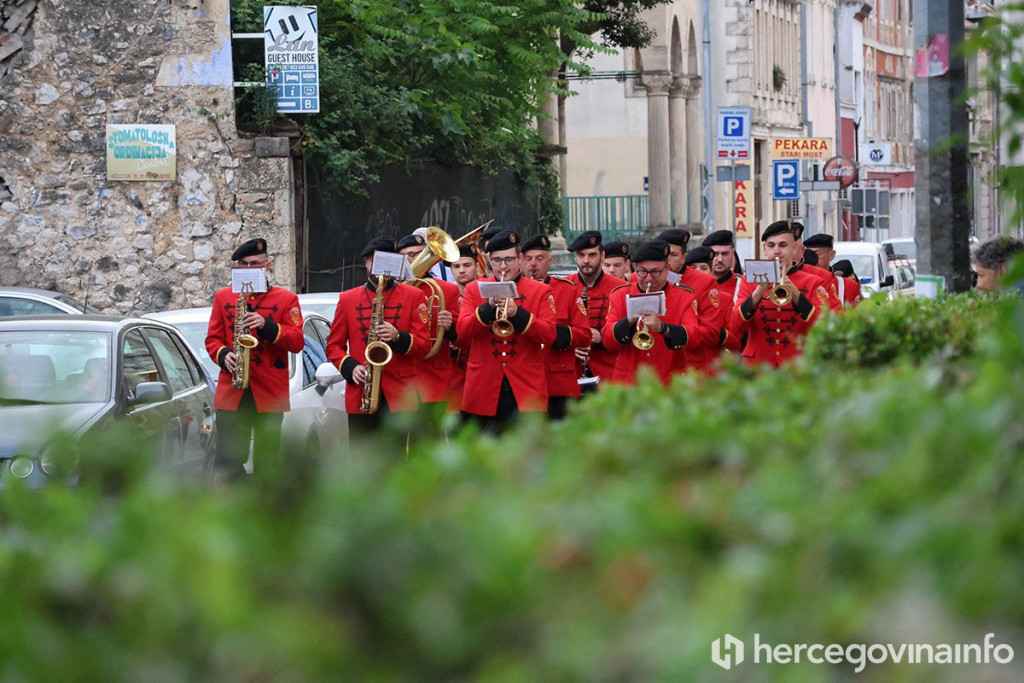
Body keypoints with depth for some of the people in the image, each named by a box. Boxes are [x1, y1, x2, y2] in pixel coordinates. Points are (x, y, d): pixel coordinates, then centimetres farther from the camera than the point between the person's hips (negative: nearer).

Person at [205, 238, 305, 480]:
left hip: (270, 395, -1)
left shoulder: (286, 299, 6)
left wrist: (266, 326, -17)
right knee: (228, 460, -6)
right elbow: (213, 338, 12)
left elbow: (297, 342, -2)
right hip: (231, 394, 1)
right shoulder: (223, 297, 13)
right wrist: (223, 355, -10)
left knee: (266, 463, 3)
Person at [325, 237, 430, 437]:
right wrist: (350, 367, -7)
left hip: (399, 397, -1)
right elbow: (333, 345, 12)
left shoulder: (414, 296, 7)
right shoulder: (347, 299, 12)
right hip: (359, 396, 1)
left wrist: (398, 337, -17)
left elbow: (423, 346, 3)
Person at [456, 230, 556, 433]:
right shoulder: (474, 289, 10)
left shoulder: (541, 291, 7)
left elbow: (549, 336, -5)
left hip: (526, 391, -1)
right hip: (484, 390, 1)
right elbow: (462, 332, -2)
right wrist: (488, 308, -16)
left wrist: (518, 313, -17)